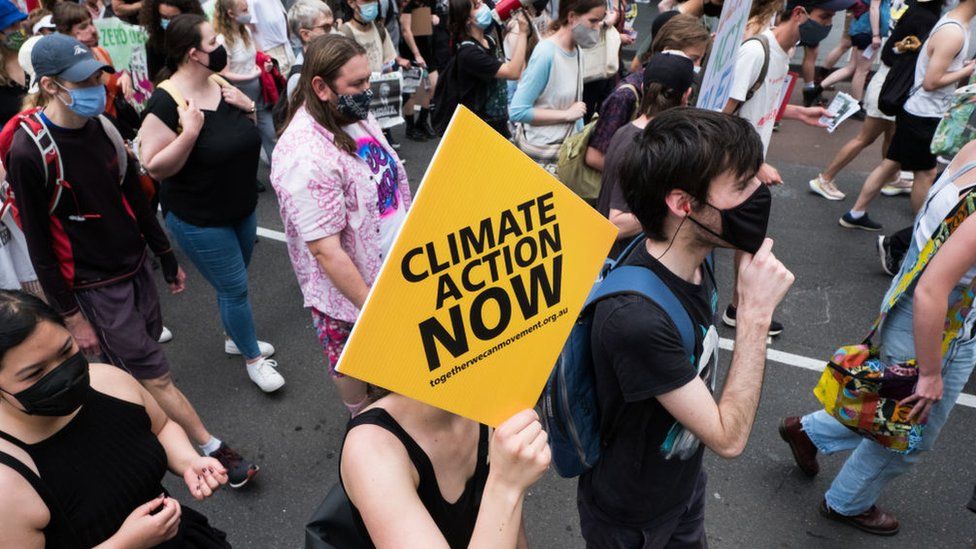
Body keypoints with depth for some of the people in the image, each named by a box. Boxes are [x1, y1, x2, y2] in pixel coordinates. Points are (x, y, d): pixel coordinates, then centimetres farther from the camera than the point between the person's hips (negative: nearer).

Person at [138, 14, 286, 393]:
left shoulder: (222, 87, -1)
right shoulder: (166, 103, -21)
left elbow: (247, 136, 12)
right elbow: (154, 168, -21)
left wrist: (249, 108, -7)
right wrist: (189, 133, -33)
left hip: (242, 209, 7)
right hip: (199, 220, -7)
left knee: (233, 283, 21)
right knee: (235, 288, 1)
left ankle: (235, 337, 44)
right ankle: (253, 359, 20)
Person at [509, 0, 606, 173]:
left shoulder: (577, 50, 2)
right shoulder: (546, 54, -20)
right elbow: (517, 111, -21)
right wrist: (566, 114, -16)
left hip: (568, 146, 7)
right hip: (542, 153, -7)